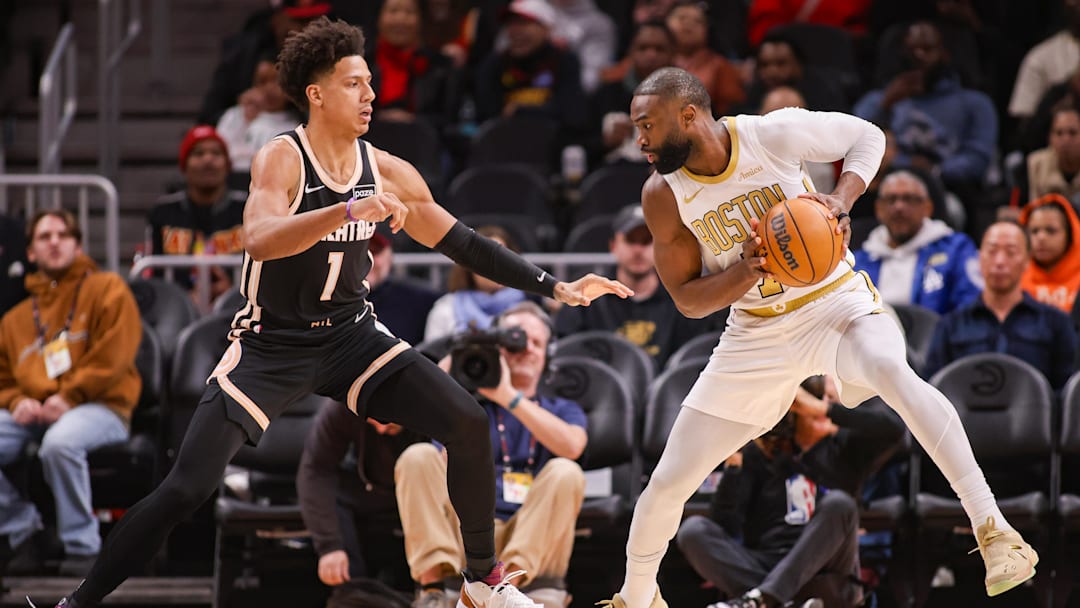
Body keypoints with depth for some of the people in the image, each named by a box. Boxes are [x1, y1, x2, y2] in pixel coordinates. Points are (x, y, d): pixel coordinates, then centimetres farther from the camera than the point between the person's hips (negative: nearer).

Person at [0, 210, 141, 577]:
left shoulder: (107, 289, 10)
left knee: (60, 442, -40)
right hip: (33, 413, 5)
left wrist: (68, 398, -14)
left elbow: (113, 356, -5)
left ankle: (82, 545, -26)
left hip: (100, 408, -5)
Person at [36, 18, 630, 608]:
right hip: (271, 345, -5)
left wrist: (555, 288, 5)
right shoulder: (281, 159, -16)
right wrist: (350, 211, -47)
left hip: (351, 337, 5)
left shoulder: (387, 173, -1)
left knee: (467, 424, -9)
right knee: (186, 489, -16)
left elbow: (463, 243, 8)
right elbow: (259, 241, -36)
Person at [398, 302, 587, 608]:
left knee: (566, 473, -26)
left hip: (534, 536, 0)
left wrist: (508, 396, -8)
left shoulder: (562, 411, 21)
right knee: (418, 456, -20)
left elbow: (571, 445, -6)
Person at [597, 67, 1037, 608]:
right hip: (757, 334, 4)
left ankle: (991, 527, -36)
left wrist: (842, 199, -22)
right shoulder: (663, 196, -11)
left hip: (835, 302, -4)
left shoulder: (772, 134, -18)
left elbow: (867, 136, -2)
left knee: (890, 368, -39)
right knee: (668, 483, 3)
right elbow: (687, 300, -4)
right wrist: (746, 272, -25)